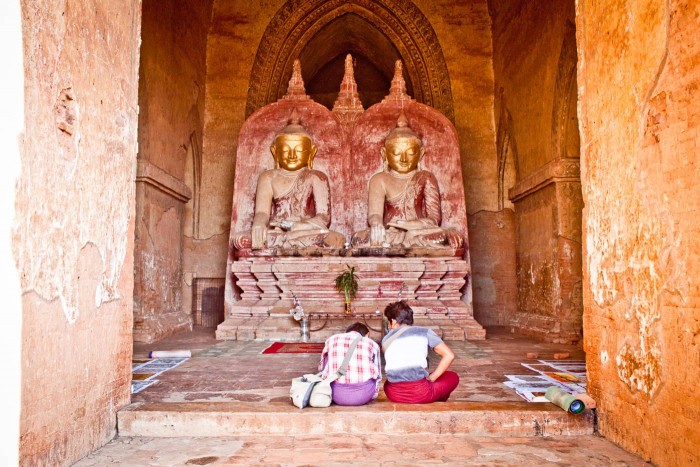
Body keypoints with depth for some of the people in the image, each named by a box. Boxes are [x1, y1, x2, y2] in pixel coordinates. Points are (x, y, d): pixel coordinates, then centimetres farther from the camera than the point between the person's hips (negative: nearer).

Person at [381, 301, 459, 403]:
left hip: (393, 395, 3)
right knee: (453, 377, 24)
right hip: (419, 393, -3)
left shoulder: (386, 339, 16)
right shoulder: (424, 332, 9)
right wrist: (431, 378, 8)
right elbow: (449, 355, 3)